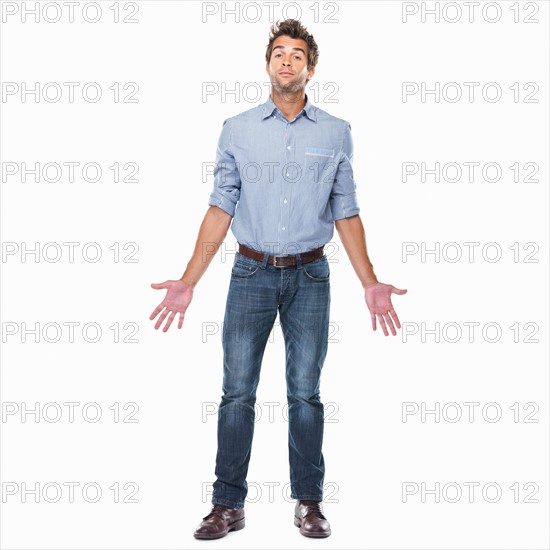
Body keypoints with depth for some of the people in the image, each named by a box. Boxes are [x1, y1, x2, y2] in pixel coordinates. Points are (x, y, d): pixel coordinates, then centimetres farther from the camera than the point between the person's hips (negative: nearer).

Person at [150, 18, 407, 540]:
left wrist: (371, 284, 1)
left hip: (310, 276, 0)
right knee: (237, 391, 1)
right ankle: (228, 505, 12)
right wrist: (188, 281, -4)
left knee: (305, 393, 5)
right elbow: (221, 207, 3)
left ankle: (309, 502, 18)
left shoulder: (335, 132, 5)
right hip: (252, 273, 0)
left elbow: (346, 212, 7)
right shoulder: (237, 129, 4)